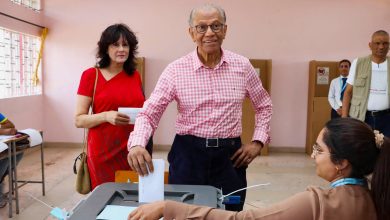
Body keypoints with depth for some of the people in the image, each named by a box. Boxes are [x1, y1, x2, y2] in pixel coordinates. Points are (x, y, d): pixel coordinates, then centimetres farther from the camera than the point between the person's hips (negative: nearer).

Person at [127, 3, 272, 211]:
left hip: (230, 155, 2)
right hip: (188, 154, -1)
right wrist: (137, 144, -28)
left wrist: (258, 141, 3)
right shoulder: (176, 69, -7)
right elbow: (149, 113, -10)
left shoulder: (242, 66, 0)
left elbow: (263, 105, 13)